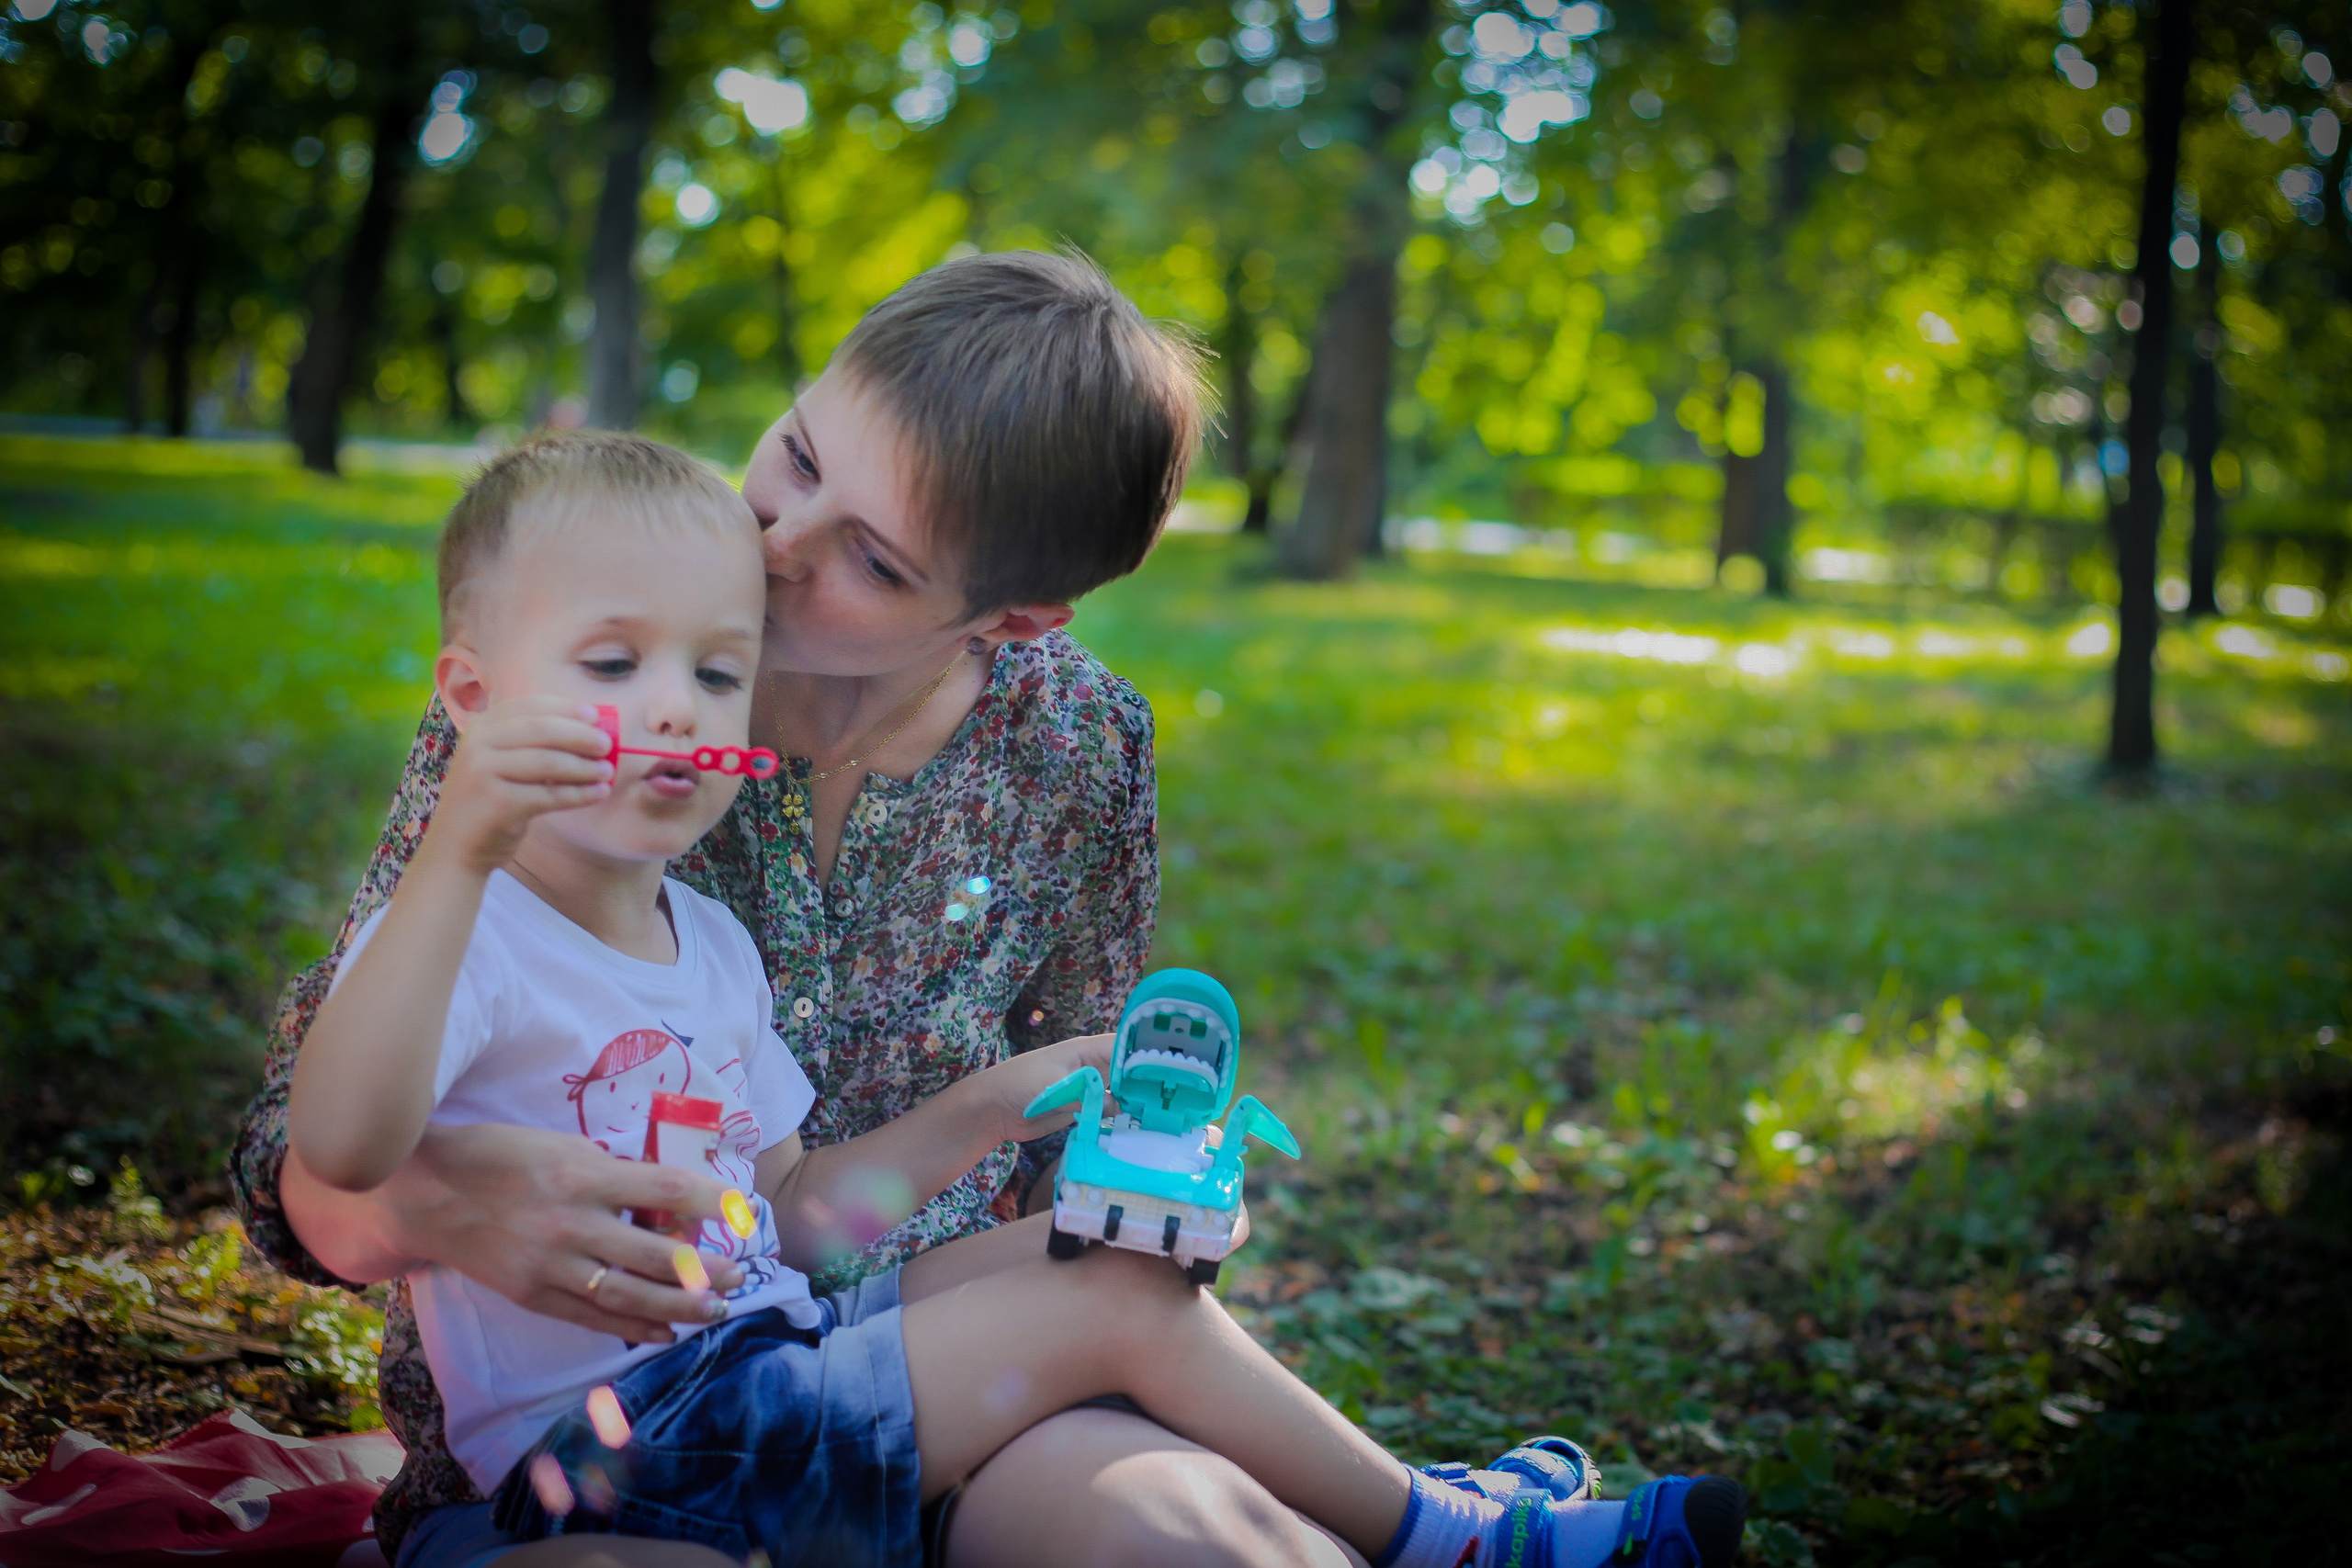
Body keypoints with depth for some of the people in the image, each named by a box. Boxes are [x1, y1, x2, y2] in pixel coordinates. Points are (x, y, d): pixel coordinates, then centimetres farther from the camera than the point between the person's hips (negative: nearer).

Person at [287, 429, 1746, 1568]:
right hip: (610, 1438, -9)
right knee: (1115, 1306, -13)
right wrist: (462, 851, -42)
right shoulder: (463, 933, -14)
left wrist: (996, 1103, 10)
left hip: (750, 1348, 9)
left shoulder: (705, 941, 12)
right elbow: (341, 1149, -35)